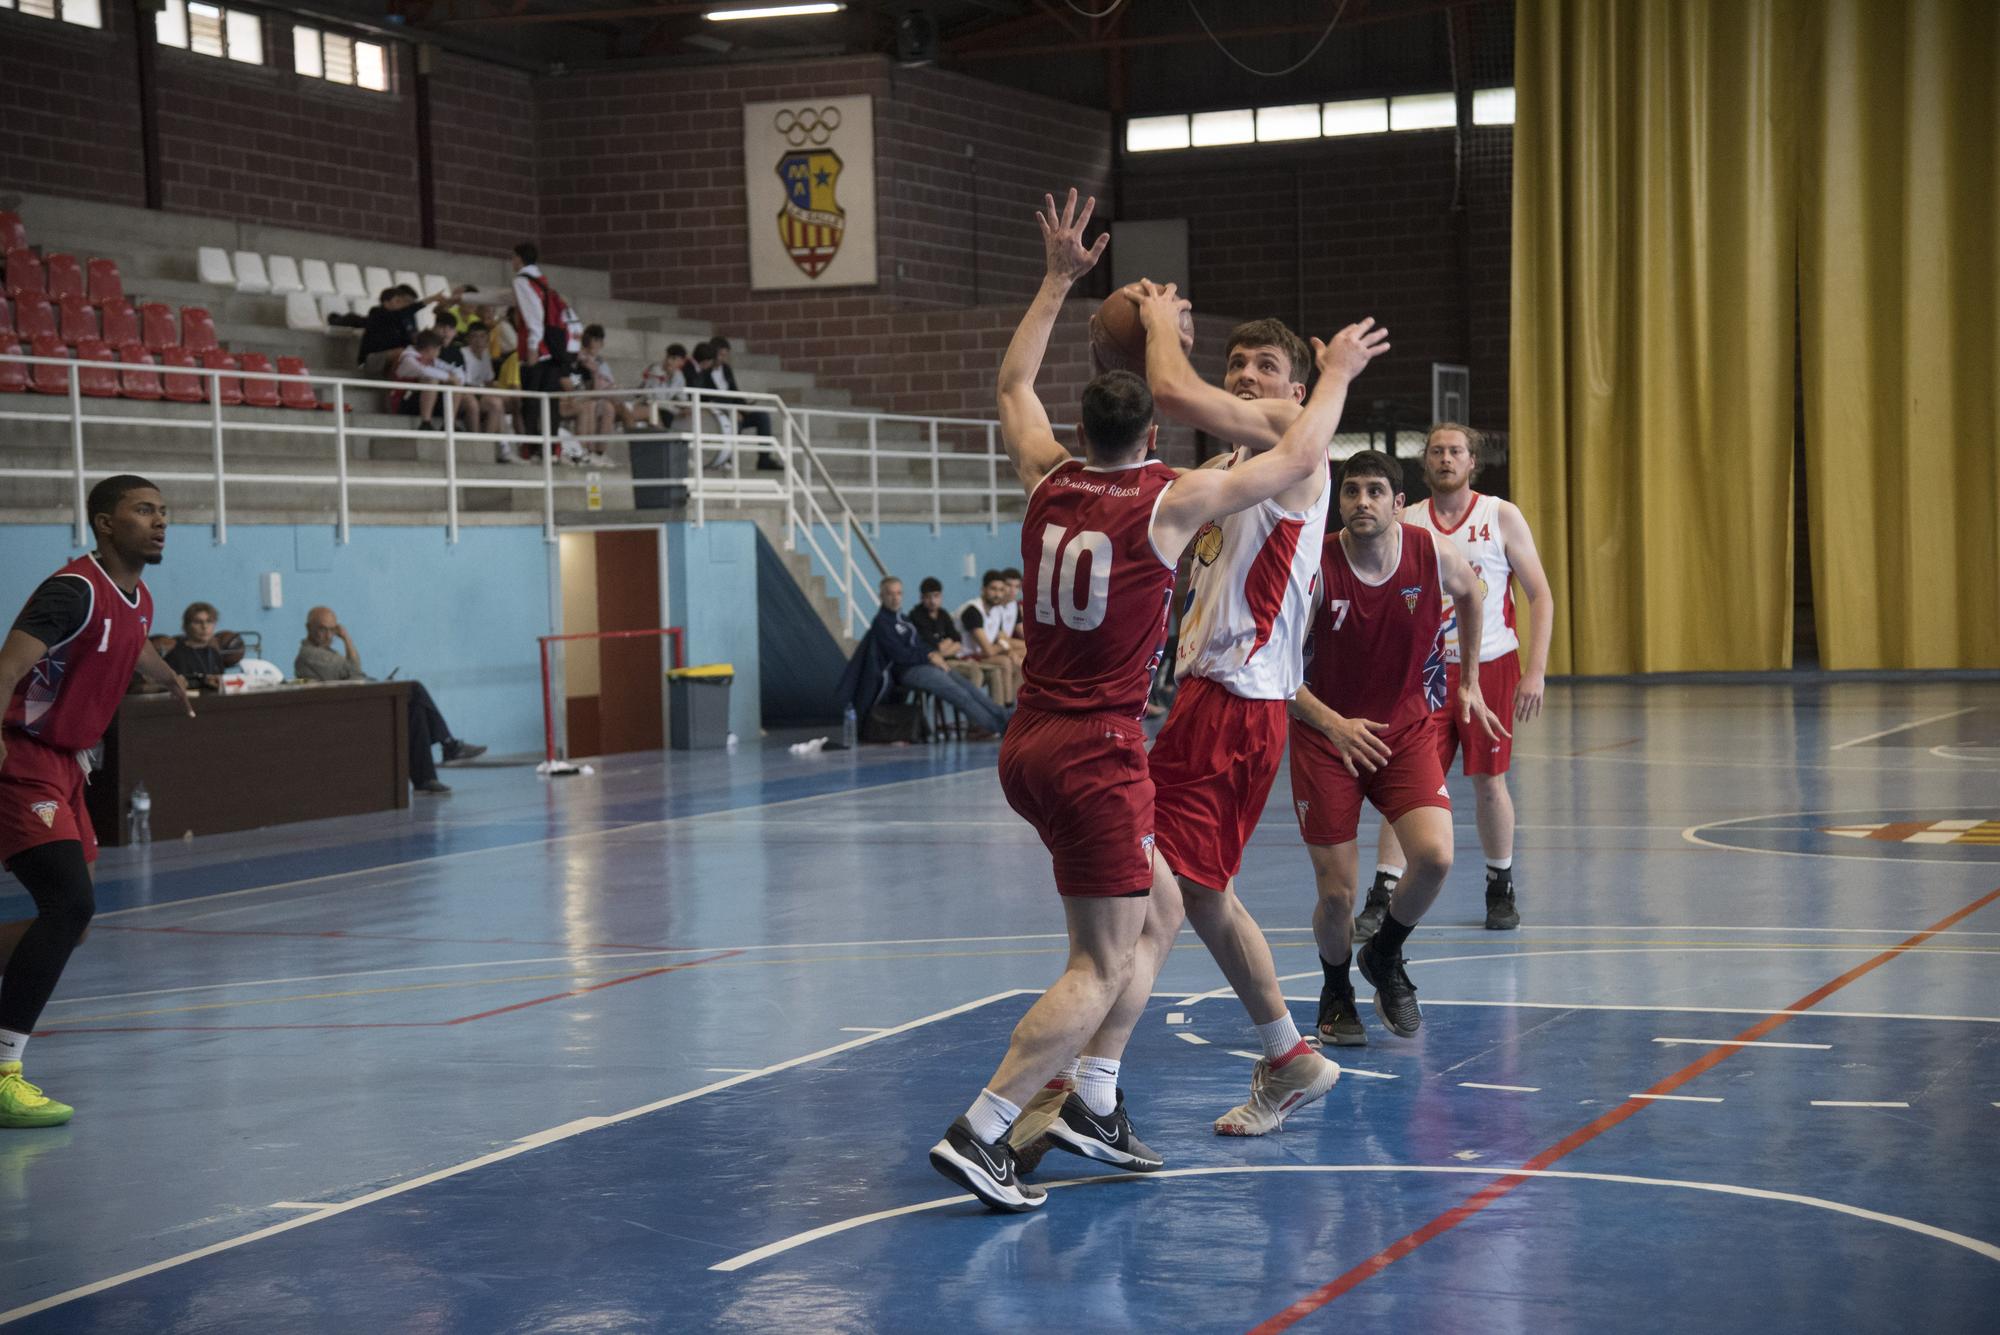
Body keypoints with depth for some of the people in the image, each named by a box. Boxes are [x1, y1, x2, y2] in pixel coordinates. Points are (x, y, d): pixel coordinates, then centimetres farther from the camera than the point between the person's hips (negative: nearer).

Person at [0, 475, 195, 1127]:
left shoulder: (138, 601, 11)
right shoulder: (74, 590, -18)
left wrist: (172, 680, 56)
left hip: (64, 767, 10)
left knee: (70, 921, 12)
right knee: (70, 904, -22)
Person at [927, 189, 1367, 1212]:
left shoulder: (1048, 482, 7)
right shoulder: (1168, 502, -9)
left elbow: (1013, 383, 26)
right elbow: (1300, 458, 0)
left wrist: (1058, 279, 30)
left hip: (1032, 746, 8)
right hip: (1097, 754, -8)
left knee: (1157, 916, 19)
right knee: (1100, 968, -4)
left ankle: (1090, 1100, 17)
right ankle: (979, 1134, -10)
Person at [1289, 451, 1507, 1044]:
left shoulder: (1434, 553, -10)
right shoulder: (1313, 569, -18)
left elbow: (1469, 594, 15)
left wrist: (1468, 682, 18)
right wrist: (1333, 724, -27)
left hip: (1406, 728, 2)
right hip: (1325, 735, -2)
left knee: (1435, 856, -21)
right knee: (1336, 894, -4)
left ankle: (1384, 957, 11)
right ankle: (1336, 992, 29)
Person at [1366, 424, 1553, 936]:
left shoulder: (1502, 517, -1)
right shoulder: (1405, 523, 3)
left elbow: (1540, 595, 0)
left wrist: (1536, 671, -7)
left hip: (1491, 666, -1)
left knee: (1489, 782, 6)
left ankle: (1501, 889, 24)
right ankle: (1380, 899, -7)